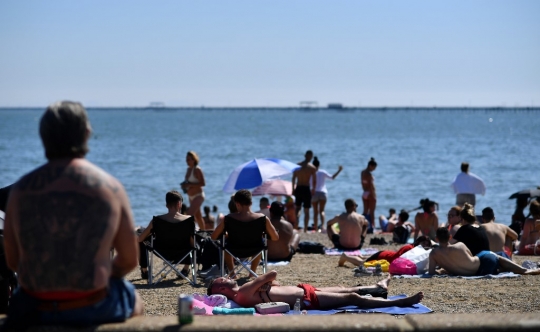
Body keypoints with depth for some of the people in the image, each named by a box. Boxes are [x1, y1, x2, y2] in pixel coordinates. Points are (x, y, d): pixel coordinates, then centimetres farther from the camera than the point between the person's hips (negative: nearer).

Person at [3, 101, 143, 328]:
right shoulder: (110, 187, -8)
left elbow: (12, 261, 3)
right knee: (135, 300, 32)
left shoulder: (21, 189, -3)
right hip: (93, 309, -2)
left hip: (35, 309, 2)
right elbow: (129, 261, -2)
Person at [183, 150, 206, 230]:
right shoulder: (189, 169, 8)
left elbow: (203, 183, -21)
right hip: (191, 196, 9)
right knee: (197, 216, 18)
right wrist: (184, 185, 0)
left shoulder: (197, 170, -17)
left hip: (198, 196, -9)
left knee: (190, 214, -21)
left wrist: (190, 184, -26)